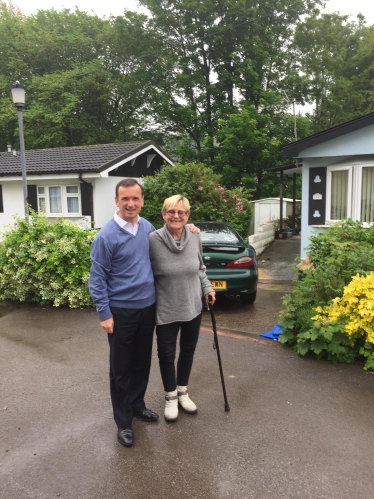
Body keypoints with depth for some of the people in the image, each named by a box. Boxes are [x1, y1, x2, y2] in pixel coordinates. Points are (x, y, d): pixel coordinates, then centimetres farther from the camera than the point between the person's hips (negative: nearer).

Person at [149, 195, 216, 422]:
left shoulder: (195, 237, -6)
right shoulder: (153, 240, -18)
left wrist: (207, 288, 3)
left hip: (193, 307, 4)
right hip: (166, 309, -3)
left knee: (188, 350, 18)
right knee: (166, 353, 10)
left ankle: (183, 392, 41)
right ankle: (171, 397, 34)